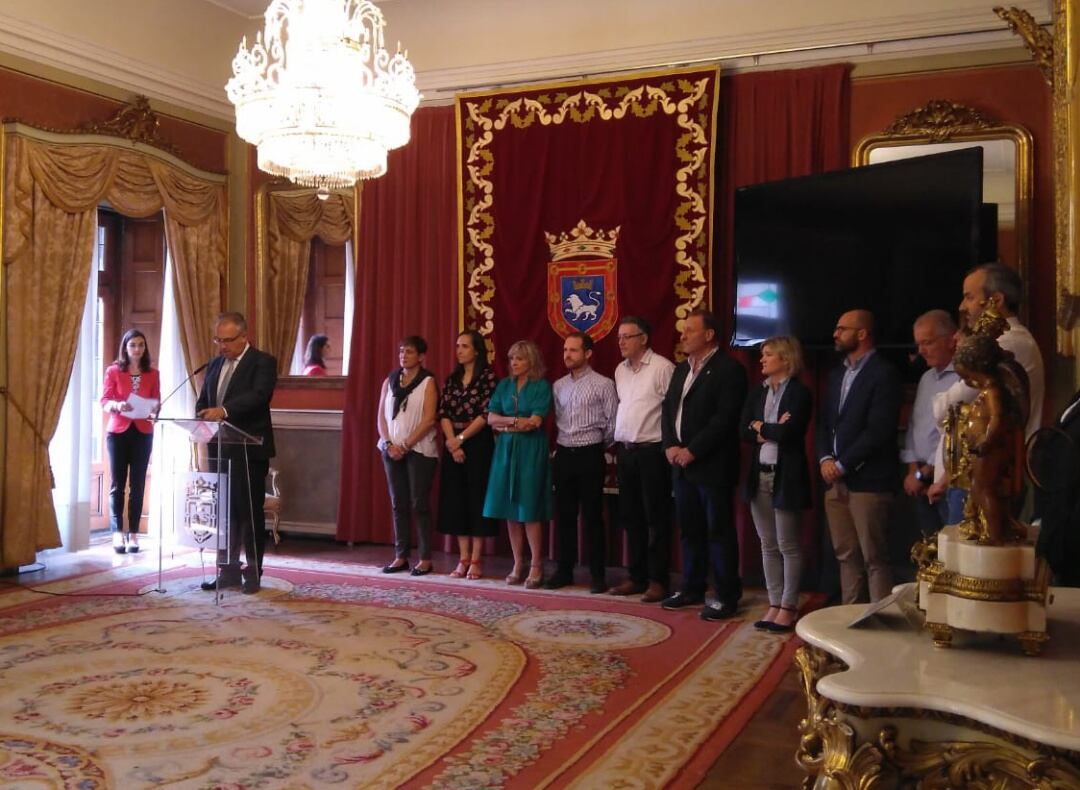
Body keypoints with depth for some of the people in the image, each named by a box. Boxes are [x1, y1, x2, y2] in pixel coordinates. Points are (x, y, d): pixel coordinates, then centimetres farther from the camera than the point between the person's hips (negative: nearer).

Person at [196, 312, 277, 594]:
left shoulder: (263, 362, -7)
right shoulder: (214, 364, 15)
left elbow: (258, 395, -23)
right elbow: (202, 401, 18)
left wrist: (224, 410, -36)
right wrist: (202, 418, -5)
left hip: (249, 450, -6)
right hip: (219, 448, 6)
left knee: (250, 511, 0)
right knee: (224, 511, 10)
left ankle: (253, 573, 9)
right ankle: (229, 571, 18)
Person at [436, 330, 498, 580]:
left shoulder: (488, 376, -4)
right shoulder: (452, 379, 11)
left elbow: (485, 414, -12)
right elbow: (443, 413, 3)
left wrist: (461, 438, -14)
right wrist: (452, 442, -11)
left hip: (478, 444, -5)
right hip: (453, 444, 5)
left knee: (477, 498, -1)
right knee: (456, 499, 5)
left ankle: (476, 560, 5)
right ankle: (463, 559, 12)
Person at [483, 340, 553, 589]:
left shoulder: (542, 386, -2)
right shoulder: (504, 385, 11)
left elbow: (535, 422, -11)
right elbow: (491, 418, 4)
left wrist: (505, 425, -4)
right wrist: (516, 421, -10)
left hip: (531, 451, -4)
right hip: (505, 451, 4)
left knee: (530, 510, -5)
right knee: (511, 510, 4)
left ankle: (536, 566, 3)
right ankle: (517, 564, 13)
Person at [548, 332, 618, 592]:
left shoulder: (603, 384, -5)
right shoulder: (558, 386, 11)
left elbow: (613, 423, -5)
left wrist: (598, 445, 3)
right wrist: (561, 444, 8)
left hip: (590, 455, -5)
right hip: (563, 455, 5)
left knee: (592, 516, 0)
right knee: (564, 515, 9)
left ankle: (597, 575, 8)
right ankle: (564, 570, 20)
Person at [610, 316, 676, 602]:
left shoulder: (662, 367, -10)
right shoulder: (620, 370, 12)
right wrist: (617, 442, 12)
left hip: (652, 451, -7)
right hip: (625, 450, 7)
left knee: (656, 518, 0)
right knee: (630, 516, 12)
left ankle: (658, 580, 9)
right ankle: (637, 577, 22)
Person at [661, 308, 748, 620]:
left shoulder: (729, 369, -9)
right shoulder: (681, 369, 16)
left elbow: (725, 418, -17)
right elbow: (668, 409, 15)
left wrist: (692, 451, -17)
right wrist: (670, 445, -2)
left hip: (713, 465, -7)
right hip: (682, 463, 8)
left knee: (720, 531, -2)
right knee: (690, 530, 14)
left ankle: (727, 597, 6)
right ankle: (692, 588, 24)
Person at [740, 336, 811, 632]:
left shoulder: (799, 393, -7)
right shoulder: (757, 394, 11)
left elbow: (788, 432, -19)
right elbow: (744, 431, 2)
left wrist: (761, 427, -4)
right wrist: (772, 432, -12)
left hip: (787, 477, -6)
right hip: (760, 476, 6)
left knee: (788, 546, 2)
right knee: (768, 545, 10)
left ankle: (788, 607, 12)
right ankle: (774, 604, 17)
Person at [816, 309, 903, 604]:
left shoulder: (884, 374, -8)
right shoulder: (837, 374, 17)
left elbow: (878, 430, -16)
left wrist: (842, 465, -12)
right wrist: (825, 459, 0)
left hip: (867, 480, -7)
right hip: (836, 480, 7)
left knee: (873, 557, -4)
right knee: (846, 555, 11)